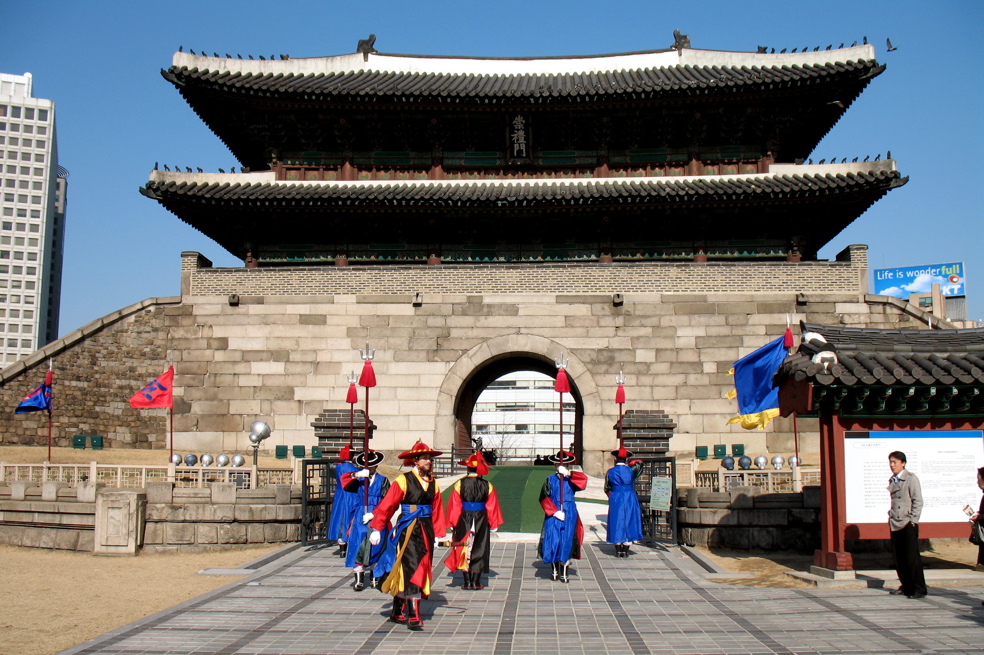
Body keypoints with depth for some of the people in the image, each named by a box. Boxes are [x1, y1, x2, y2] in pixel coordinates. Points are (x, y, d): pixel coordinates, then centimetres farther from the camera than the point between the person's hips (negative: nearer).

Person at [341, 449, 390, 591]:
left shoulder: (383, 480, 6)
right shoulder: (359, 480, 10)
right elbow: (344, 481, -8)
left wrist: (372, 514, -12)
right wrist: (357, 474, -26)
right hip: (360, 518, 1)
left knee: (375, 547, 0)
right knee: (358, 547, -7)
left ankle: (374, 578, 12)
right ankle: (359, 579, -6)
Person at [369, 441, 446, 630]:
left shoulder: (433, 483, 10)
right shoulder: (403, 480, -7)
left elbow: (437, 510, 13)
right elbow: (387, 505, -7)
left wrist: (439, 534, 9)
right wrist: (376, 529, -9)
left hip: (426, 530, 6)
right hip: (407, 530, -6)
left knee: (422, 570, 10)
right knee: (412, 569, -11)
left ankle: (398, 613, 23)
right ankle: (413, 617, -9)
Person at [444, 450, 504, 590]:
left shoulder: (459, 484, -7)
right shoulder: (487, 486, -4)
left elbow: (454, 505, -5)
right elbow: (492, 507, 1)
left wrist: (453, 524, 4)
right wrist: (493, 525, 11)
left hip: (464, 520, -1)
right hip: (481, 520, 1)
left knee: (464, 550, 9)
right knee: (479, 550, 10)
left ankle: (467, 582, 9)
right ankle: (476, 582, 12)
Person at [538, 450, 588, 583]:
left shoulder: (572, 480, 6)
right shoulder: (550, 480, 7)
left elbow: (584, 479, -15)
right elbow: (544, 498, -1)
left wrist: (568, 473, -24)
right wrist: (555, 512, -12)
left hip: (569, 514, 0)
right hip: (553, 514, 0)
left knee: (567, 542, -3)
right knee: (553, 541, -5)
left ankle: (564, 573, 3)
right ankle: (554, 570, 10)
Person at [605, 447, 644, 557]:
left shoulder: (610, 472, -2)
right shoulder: (631, 470, -3)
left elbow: (607, 489, 8)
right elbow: (639, 462, 18)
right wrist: (629, 464, 24)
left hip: (615, 500, 0)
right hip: (630, 500, 0)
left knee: (617, 523, 6)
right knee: (629, 523, 6)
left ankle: (618, 551, 8)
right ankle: (625, 551, 7)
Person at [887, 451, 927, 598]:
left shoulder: (911, 478, -5)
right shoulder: (892, 480, 13)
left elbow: (918, 501, -8)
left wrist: (913, 520, -13)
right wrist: (891, 517, 10)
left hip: (908, 525, -6)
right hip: (895, 524, 6)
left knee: (912, 557, -4)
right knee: (899, 558, 9)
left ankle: (919, 589, 3)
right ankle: (906, 586, 19)